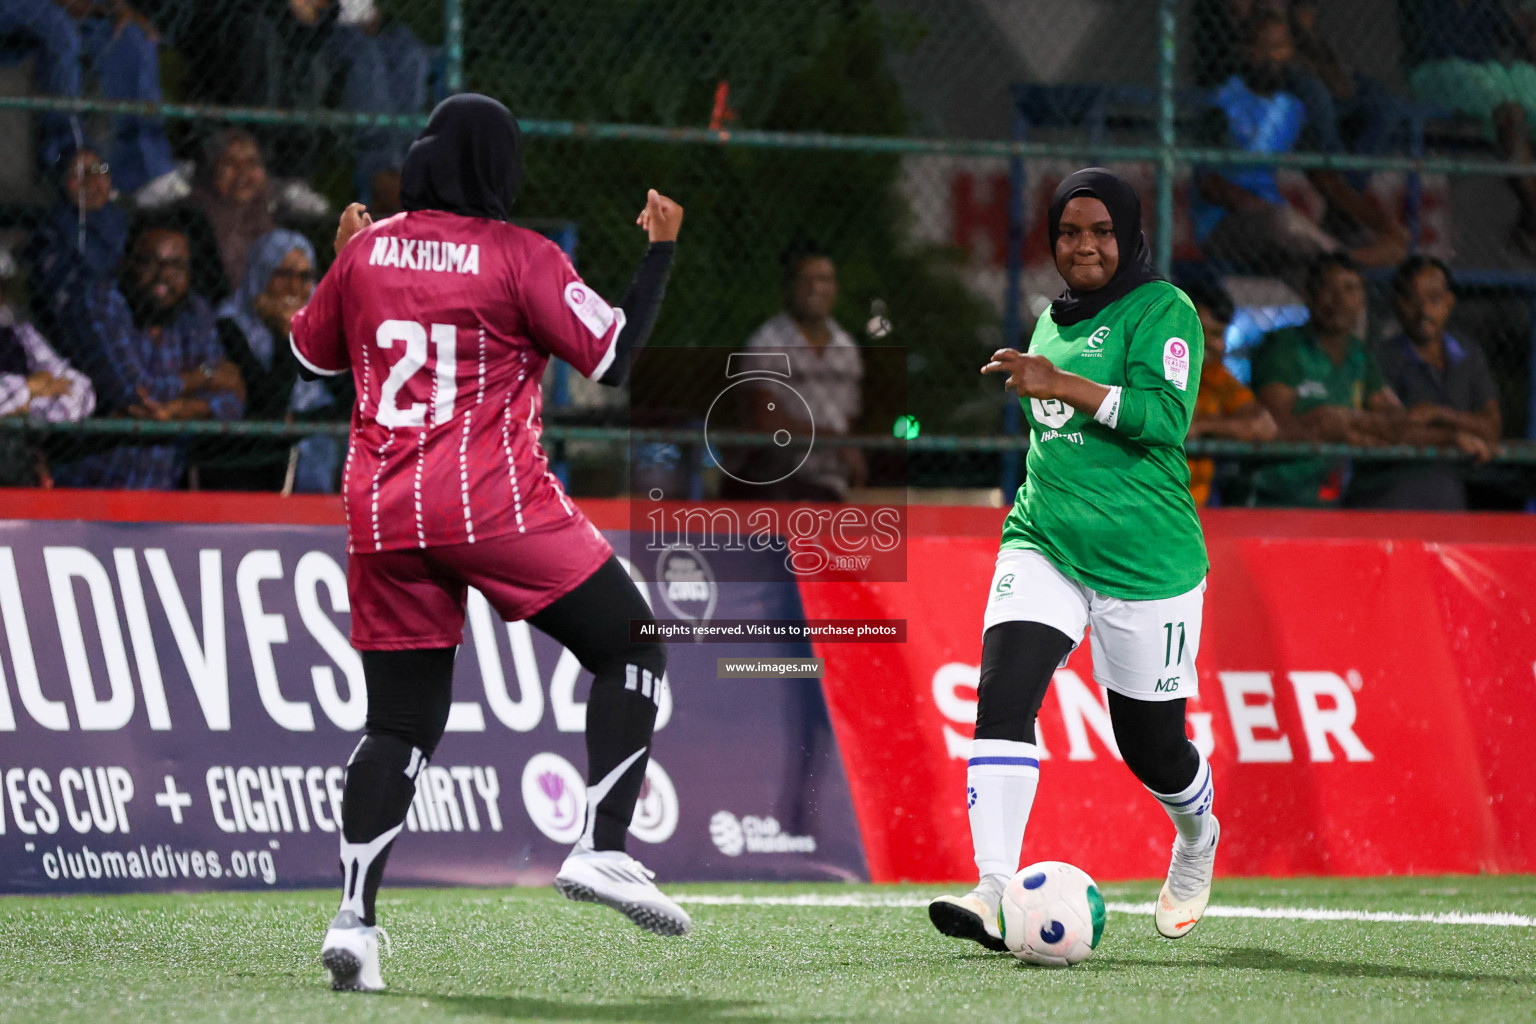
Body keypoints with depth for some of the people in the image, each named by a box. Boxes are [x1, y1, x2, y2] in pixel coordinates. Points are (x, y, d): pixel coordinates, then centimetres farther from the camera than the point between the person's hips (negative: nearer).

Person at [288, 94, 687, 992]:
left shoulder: (369, 251, 9)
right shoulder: (519, 255, -4)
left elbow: (315, 352, 22)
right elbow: (616, 356, -4)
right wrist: (662, 248, 6)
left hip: (382, 511, 5)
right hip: (497, 504, -5)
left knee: (403, 722, 9)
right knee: (631, 647, 9)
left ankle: (354, 914, -6)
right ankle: (603, 849, -5)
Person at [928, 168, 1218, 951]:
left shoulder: (1162, 310, -6)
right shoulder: (1054, 320, 16)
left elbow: (1166, 416, -21)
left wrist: (1061, 384, -26)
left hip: (1145, 558, -5)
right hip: (1043, 541, 5)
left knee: (1151, 745, 7)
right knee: (1003, 695, -20)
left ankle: (1197, 838, 42)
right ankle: (994, 893, -27)